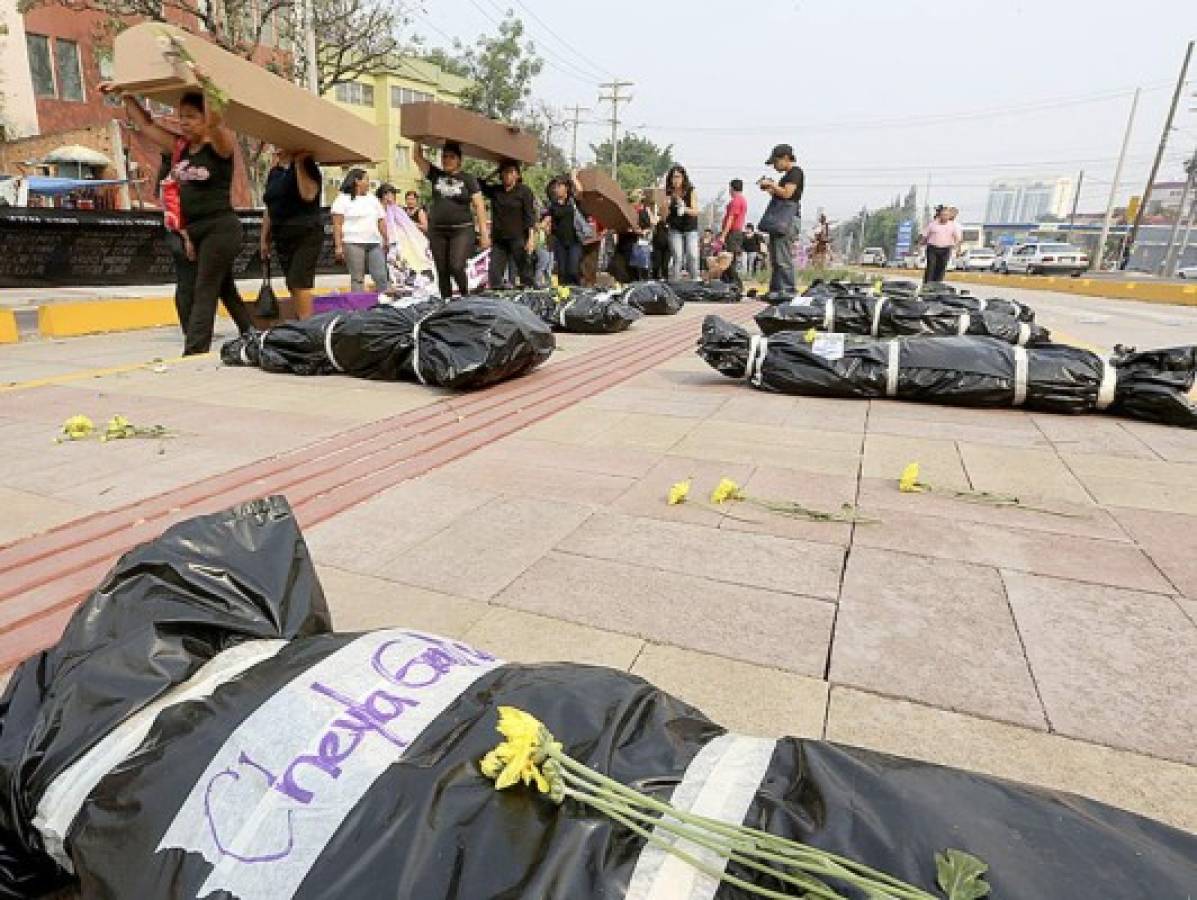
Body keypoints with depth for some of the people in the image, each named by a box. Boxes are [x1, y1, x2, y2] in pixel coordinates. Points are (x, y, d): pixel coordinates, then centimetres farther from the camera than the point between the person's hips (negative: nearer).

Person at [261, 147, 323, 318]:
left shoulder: (307, 166, -3)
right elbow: (269, 208, 19)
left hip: (306, 234, -7)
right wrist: (264, 239, 17)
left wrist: (299, 163, -16)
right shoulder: (274, 172, 15)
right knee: (293, 285, 7)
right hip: (282, 236, 7)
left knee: (299, 282, -16)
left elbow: (308, 194, -22)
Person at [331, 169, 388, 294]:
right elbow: (337, 224, -3)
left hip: (374, 244, 5)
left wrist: (386, 241, 11)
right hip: (353, 243, -5)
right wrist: (338, 246, -11)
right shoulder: (343, 199, 3)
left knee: (382, 277, -3)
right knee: (357, 278, -5)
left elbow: (381, 221, 20)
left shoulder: (372, 199, 20)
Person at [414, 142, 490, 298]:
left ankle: (466, 297, 6)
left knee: (456, 267, -18)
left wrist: (484, 233, -8)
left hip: (462, 230, -4)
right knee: (442, 271, 3)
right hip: (437, 231, 4)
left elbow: (479, 206, -1)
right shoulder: (436, 175, 12)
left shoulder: (468, 179, 3)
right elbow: (418, 157, 9)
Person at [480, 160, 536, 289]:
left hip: (518, 238, -4)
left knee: (524, 273, -4)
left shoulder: (524, 191, 1)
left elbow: (530, 215, -5)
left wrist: (531, 238, -14)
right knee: (494, 275, -2)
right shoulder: (494, 190, 13)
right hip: (499, 239, 4)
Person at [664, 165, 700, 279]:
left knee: (692, 257, -7)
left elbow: (695, 211, -10)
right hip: (675, 229, 1)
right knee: (677, 257, -7)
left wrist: (684, 209, -28)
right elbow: (664, 215, 1)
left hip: (690, 229, 0)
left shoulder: (691, 192, -3)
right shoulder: (668, 194, 0)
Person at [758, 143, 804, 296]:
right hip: (778, 220, 10)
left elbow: (787, 193, -16)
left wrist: (772, 184, -5)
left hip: (786, 219, -10)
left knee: (782, 259, -14)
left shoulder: (795, 172, -5)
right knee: (776, 259, 10)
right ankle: (775, 290, 14)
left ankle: (787, 290, -14)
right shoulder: (788, 175, 24)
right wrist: (770, 190, 15)